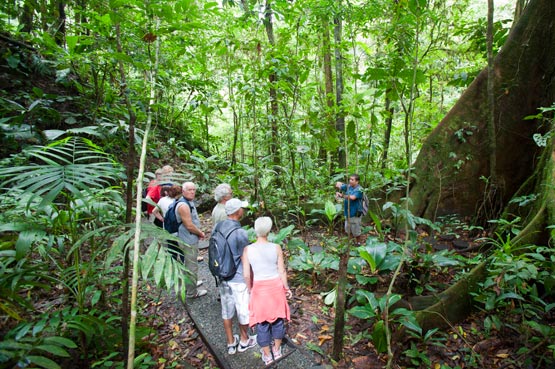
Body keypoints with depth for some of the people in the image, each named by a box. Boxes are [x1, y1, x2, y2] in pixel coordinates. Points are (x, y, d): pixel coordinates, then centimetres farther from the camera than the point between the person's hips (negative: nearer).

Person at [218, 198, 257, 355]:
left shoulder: (218, 227, -5)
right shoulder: (240, 233, -25)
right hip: (239, 279, -6)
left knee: (227, 310, 19)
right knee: (244, 310, 16)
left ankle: (231, 343, 37)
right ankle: (244, 341, 37)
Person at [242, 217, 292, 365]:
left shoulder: (247, 249, -14)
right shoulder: (276, 248, -13)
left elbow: (246, 275, -10)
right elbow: (282, 271, -7)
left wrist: (250, 289, 8)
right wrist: (287, 288, 9)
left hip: (259, 289, -1)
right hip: (276, 287, 1)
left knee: (262, 321, 16)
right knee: (277, 318, 21)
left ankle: (267, 355, 32)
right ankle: (277, 350, 38)